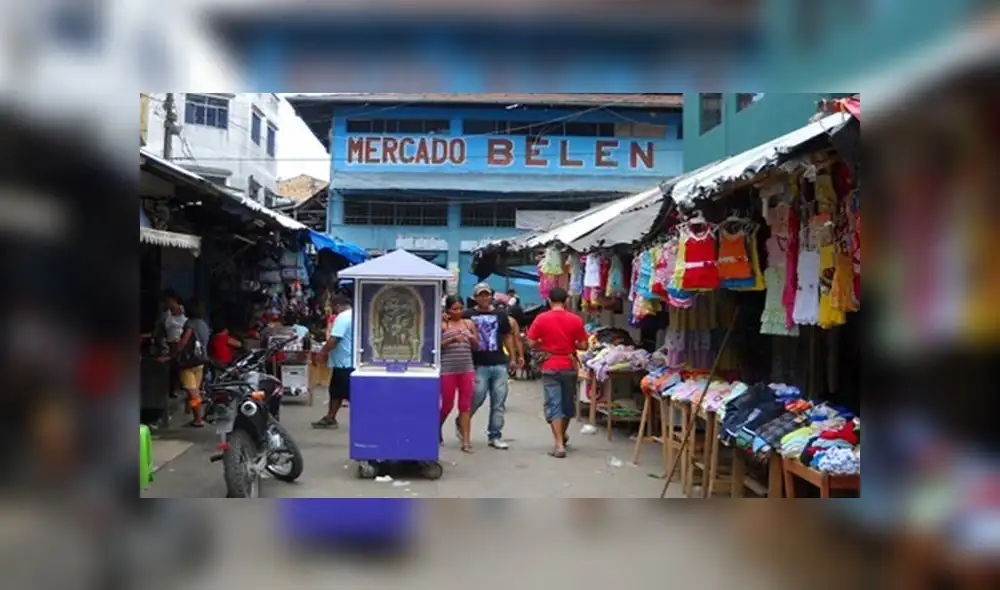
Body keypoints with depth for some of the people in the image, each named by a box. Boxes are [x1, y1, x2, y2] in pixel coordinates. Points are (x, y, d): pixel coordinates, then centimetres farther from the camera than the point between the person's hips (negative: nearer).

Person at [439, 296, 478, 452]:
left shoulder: (469, 323, 9)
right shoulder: (442, 325, -1)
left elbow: (477, 347, 13)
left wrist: (472, 338, -8)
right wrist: (452, 339, -21)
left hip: (467, 369, 3)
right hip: (447, 370, -3)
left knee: (466, 406, 1)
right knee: (447, 405, 6)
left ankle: (466, 440, 3)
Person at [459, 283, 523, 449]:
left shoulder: (500, 315, 12)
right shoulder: (468, 315, 1)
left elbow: (507, 336, 17)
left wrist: (514, 357, 12)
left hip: (499, 365, 4)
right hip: (479, 365, -4)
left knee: (499, 402, 4)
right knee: (476, 398, -3)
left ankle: (495, 436, 14)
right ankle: (460, 423, 24)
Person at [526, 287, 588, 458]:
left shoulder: (541, 318, -6)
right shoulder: (575, 320, -4)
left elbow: (531, 343, -5)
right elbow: (583, 346, -3)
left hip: (550, 367, -2)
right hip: (569, 366, 2)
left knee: (553, 405, -1)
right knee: (567, 403, 19)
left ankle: (559, 445, -8)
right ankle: (563, 435, 37)